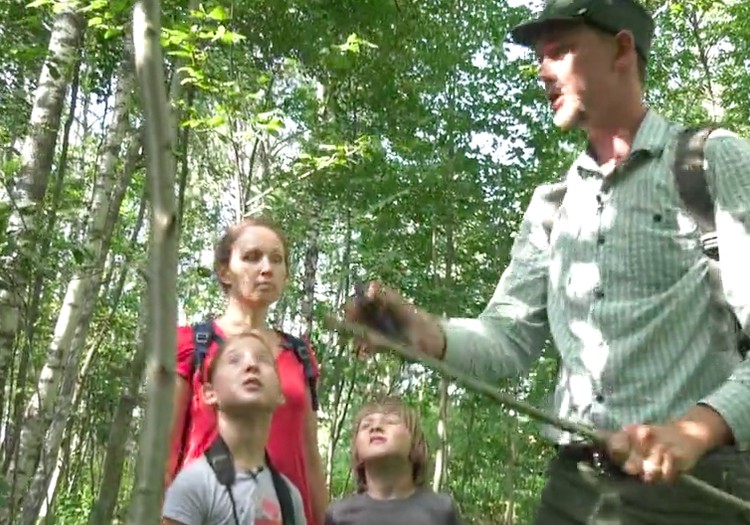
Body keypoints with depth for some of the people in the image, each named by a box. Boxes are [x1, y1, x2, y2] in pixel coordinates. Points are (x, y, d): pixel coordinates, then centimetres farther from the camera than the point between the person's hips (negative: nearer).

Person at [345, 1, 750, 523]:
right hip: (574, 477, 5)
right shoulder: (550, 204, 13)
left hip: (693, 479, -4)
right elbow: (509, 338, 7)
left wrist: (700, 425, -27)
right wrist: (427, 332, -11)